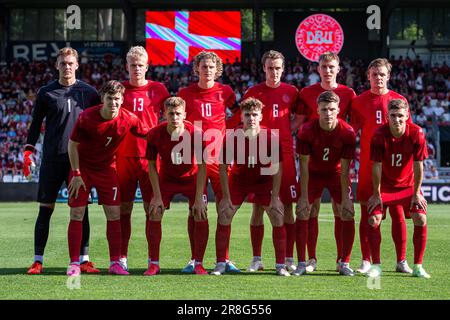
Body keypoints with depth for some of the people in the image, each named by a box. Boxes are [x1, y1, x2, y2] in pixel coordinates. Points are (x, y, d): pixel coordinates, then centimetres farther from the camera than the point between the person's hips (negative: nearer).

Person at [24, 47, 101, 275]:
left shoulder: (89, 92, 7)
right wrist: (28, 150, 1)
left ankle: (83, 259, 6)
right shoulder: (46, 93, 6)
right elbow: (36, 124, 10)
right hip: (52, 159, 0)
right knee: (45, 209, 1)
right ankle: (38, 260, 6)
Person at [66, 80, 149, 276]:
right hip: (82, 167, -2)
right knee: (76, 214, -5)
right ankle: (74, 264, 2)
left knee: (114, 214, -3)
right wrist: (76, 174, -11)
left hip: (107, 168, 2)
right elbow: (72, 145, -10)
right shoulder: (87, 117, -21)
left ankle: (115, 263, 5)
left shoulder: (129, 119, -16)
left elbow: (149, 135, 1)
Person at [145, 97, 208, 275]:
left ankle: (198, 264, 0)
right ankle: (153, 264, -1)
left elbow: (201, 167, -19)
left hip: (192, 178, -1)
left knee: (201, 216, -14)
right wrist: (157, 196, -16)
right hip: (166, 178, 1)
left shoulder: (196, 133, -25)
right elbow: (152, 165, -11)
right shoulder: (155, 134, -22)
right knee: (154, 214, -13)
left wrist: (199, 199, -22)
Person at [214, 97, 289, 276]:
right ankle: (221, 264, 2)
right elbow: (223, 168, -12)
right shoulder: (231, 137, -22)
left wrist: (275, 197, -15)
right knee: (224, 216, -10)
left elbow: (277, 169, -12)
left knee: (278, 217, -11)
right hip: (238, 180, 0)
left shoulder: (271, 137, -22)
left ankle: (280, 265, -1)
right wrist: (226, 197, -15)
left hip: (264, 180, 0)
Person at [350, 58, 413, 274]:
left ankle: (401, 261, 7)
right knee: (366, 211, 1)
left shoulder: (399, 100, 4)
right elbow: (352, 132, 7)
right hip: (367, 164, 0)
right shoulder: (359, 102, 5)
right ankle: (366, 261, 8)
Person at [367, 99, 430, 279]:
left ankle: (418, 267, -4)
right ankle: (376, 265, -3)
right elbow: (377, 166, -15)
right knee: (373, 220, -15)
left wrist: (416, 193, -9)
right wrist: (376, 194, -11)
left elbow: (418, 166, -13)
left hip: (408, 184, 1)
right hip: (385, 185, 0)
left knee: (421, 219, -15)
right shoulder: (379, 135, -21)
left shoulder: (417, 134, -20)